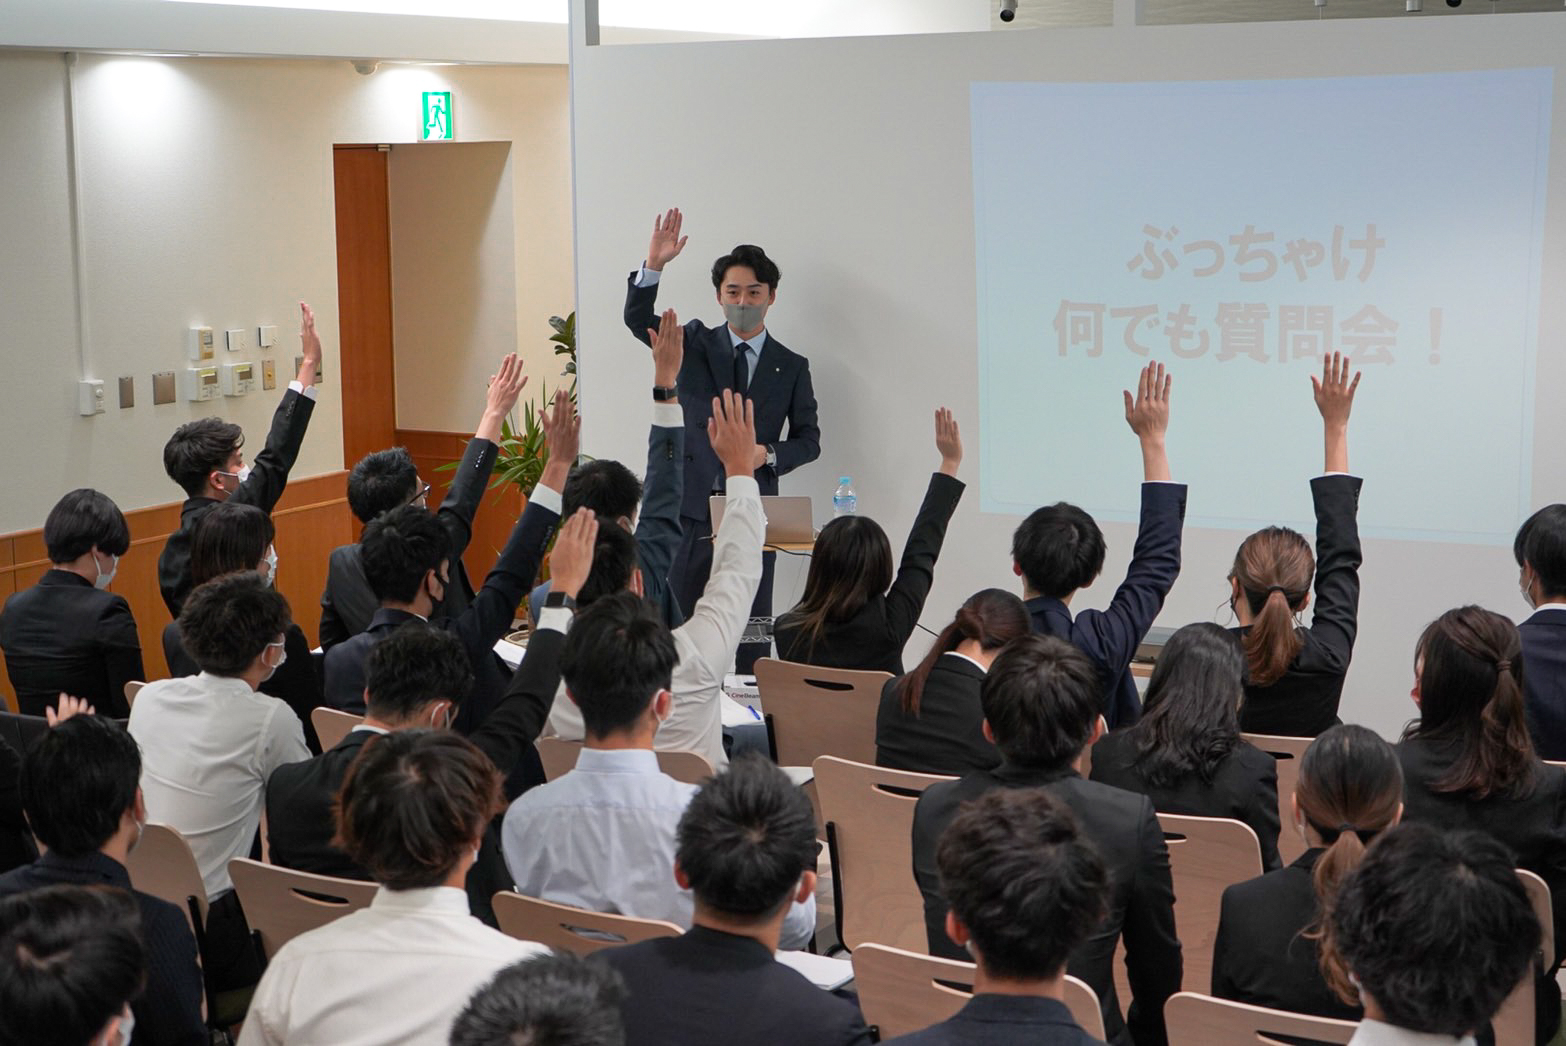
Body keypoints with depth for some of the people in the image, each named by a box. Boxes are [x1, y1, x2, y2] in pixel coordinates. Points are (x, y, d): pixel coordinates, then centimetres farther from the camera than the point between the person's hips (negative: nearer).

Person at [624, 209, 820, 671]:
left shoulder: (792, 367, 7)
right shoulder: (695, 343, 6)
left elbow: (808, 439, 9)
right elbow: (638, 319, -7)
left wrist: (768, 453, -12)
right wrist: (654, 265, -23)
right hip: (690, 508, 0)